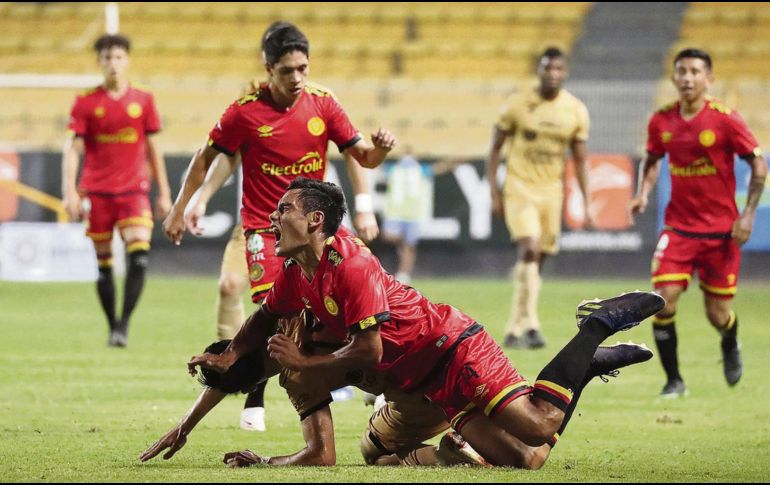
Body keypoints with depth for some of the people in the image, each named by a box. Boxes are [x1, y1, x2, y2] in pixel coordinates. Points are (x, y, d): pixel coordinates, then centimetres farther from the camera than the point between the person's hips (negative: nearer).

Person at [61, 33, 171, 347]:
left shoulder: (143, 100, 6)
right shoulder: (86, 103, 2)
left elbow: (153, 148, 12)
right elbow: (72, 148, 0)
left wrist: (164, 193, 11)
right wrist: (70, 190, -11)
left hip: (134, 190, 0)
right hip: (96, 192, 0)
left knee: (139, 256, -17)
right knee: (104, 264, 5)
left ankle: (124, 324, -12)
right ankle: (112, 327, 18)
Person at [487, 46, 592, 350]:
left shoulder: (576, 111, 1)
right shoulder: (517, 105, -6)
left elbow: (580, 160, 8)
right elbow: (495, 148, 1)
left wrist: (587, 203, 3)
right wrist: (494, 192, -4)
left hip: (551, 191, 4)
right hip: (519, 188, -4)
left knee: (536, 263, 6)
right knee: (529, 249, -22)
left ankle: (514, 330, 17)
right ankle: (530, 325, -23)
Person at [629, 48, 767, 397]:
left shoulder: (725, 120, -12)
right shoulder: (661, 121, -1)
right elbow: (653, 160, 18)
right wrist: (643, 193, 0)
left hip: (720, 230, -2)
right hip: (678, 226, 2)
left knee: (718, 316, 3)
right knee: (664, 300, -15)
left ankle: (730, 346, 41)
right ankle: (673, 381, 1)